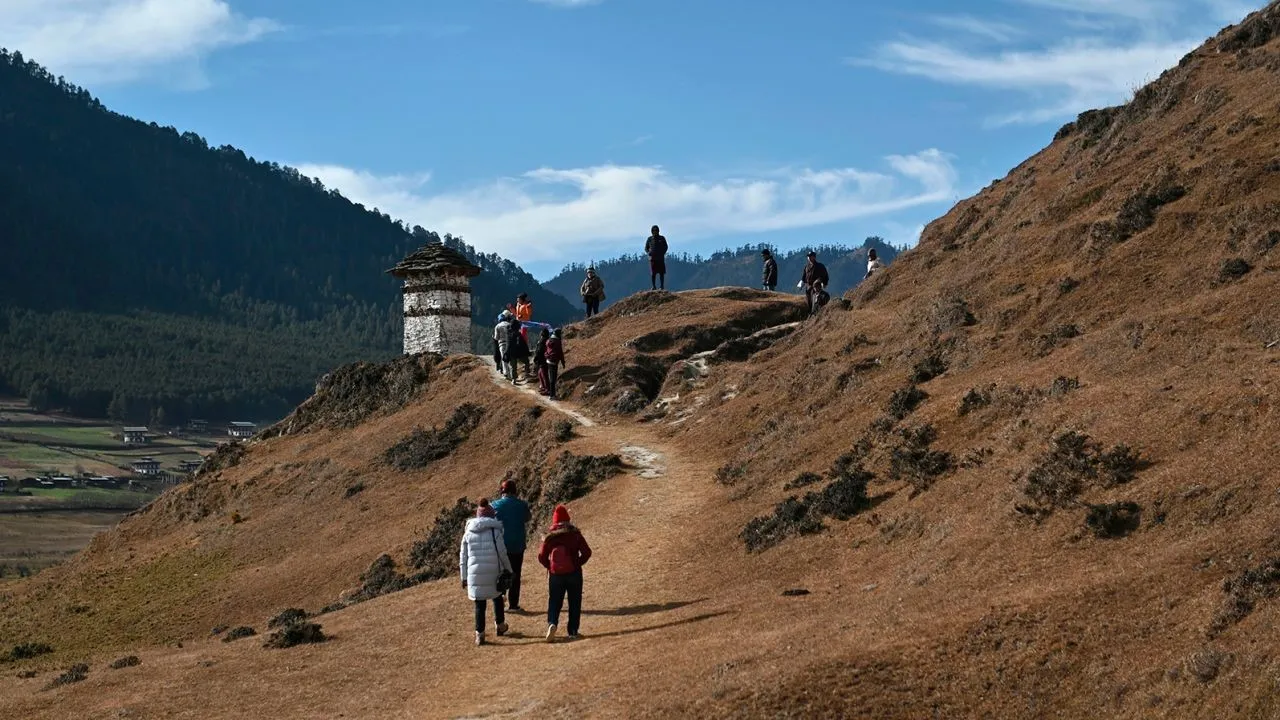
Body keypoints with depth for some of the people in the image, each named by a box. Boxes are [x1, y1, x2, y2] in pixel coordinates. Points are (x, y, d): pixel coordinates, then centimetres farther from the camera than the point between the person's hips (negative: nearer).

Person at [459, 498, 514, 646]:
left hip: (475, 573, 1)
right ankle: (500, 625, 33)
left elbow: (463, 556, 7)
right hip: (493, 572, -1)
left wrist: (464, 577, 13)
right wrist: (508, 569, 7)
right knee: (497, 597, 23)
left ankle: (480, 634, 3)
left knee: (479, 604, 7)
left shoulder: (468, 533, 5)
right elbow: (502, 553, -6)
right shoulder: (495, 531, -4)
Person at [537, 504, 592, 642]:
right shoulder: (575, 534, -4)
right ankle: (573, 632, 9)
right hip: (574, 573, 0)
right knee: (574, 603, 11)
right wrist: (578, 563, 4)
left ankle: (552, 624, -18)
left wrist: (550, 567, 8)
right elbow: (587, 552, -9)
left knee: (554, 601, 8)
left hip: (555, 574, 1)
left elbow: (542, 556, -5)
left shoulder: (550, 536, -2)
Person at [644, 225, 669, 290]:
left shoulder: (662, 238, 9)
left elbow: (665, 247, 11)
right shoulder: (649, 239, 9)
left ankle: (662, 286, 3)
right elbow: (646, 248, 14)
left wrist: (662, 253, -7)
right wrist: (648, 252, -7)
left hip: (660, 258, 0)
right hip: (652, 258, 0)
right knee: (653, 273, -2)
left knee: (662, 273, -2)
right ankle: (653, 286, 4)